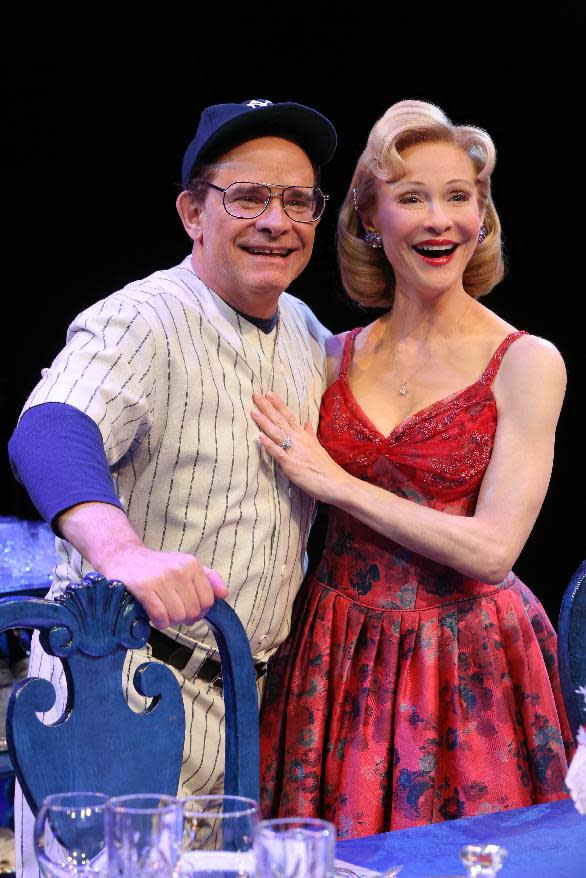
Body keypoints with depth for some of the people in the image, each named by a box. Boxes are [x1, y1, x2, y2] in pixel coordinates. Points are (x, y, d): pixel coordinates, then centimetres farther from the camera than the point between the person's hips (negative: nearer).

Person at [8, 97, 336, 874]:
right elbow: (48, 436, -36)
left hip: (247, 696, 7)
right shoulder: (140, 324, -16)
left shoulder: (309, 336, 9)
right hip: (124, 687, -7)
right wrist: (124, 551, -54)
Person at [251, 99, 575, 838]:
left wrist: (335, 484, -13)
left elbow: (492, 549, -15)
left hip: (465, 663, -3)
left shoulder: (526, 363, -7)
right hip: (338, 658, 3)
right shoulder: (338, 356, 6)